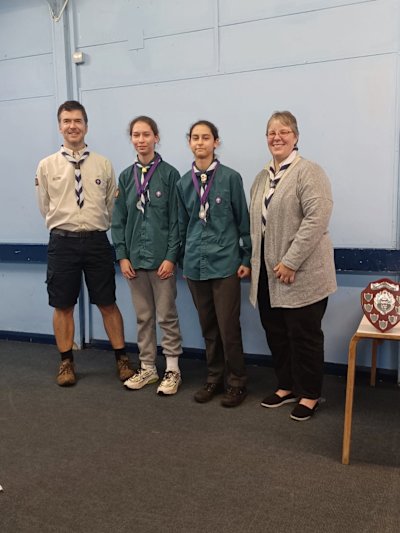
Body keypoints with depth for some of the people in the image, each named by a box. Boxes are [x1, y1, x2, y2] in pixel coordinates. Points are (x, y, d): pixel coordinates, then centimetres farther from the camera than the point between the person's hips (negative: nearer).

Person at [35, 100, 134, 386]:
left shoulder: (104, 164, 3)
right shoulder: (47, 166, 2)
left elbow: (112, 207, 9)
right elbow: (46, 209, 9)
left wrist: (94, 227, 8)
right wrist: (66, 227, 9)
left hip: (97, 241, 0)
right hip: (62, 242, 0)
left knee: (108, 304, 7)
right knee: (63, 306, 9)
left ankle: (122, 359, 20)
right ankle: (67, 362, 25)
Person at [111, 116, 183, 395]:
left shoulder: (169, 174, -4)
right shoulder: (126, 176, 8)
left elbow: (176, 219, -6)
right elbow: (119, 219, 8)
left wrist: (171, 256, -12)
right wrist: (122, 255, 1)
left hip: (162, 257, -4)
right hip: (135, 257, 4)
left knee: (167, 316, 4)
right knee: (143, 317, 12)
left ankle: (173, 370, 17)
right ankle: (147, 368, 25)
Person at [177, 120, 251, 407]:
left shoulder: (230, 178, -4)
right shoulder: (184, 183, 7)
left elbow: (243, 220, -1)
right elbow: (183, 224, 13)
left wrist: (247, 258, -2)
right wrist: (184, 258, 15)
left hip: (225, 263, -4)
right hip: (195, 265, 4)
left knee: (228, 326, -1)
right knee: (208, 326, 13)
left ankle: (237, 382, 17)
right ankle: (214, 378, 27)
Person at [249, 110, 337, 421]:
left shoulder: (309, 172, -9)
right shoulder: (263, 177, 16)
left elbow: (317, 219, -19)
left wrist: (290, 262, -21)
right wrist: (255, 261, 9)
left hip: (301, 273, -7)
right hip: (268, 272, 7)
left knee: (303, 335, 4)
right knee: (276, 333, 14)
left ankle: (310, 395, 21)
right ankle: (287, 386, 32)